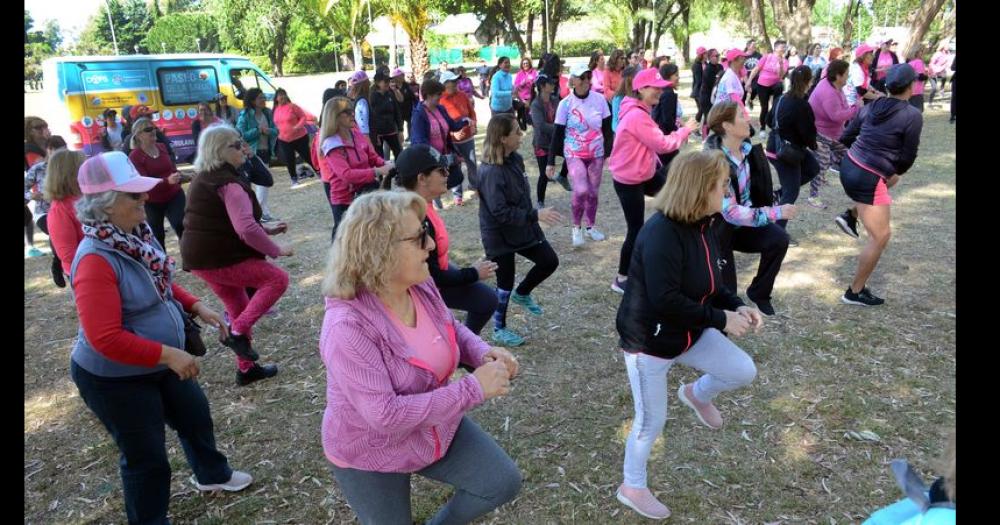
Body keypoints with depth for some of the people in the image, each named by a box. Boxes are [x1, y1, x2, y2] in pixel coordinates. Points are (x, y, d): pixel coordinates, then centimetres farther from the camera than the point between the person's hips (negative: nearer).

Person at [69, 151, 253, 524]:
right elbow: (106, 339, -33)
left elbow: (159, 284, 12)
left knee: (196, 414, 27)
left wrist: (196, 306, -2)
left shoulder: (133, 234, -6)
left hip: (158, 364, 9)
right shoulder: (96, 260, -31)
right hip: (114, 378, -9)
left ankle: (212, 475, 54)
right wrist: (169, 355, -29)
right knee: (146, 457, 9)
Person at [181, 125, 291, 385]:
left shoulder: (205, 179, 15)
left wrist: (267, 229, 16)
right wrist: (276, 250, -15)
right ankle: (237, 332, -7)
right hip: (219, 258, -10)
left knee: (240, 309, 19)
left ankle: (246, 368, 27)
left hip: (201, 256, 10)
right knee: (277, 278, -6)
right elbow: (246, 229, -29)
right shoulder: (228, 183, -18)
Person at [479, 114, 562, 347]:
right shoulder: (490, 171, -27)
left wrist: (532, 217, 17)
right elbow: (499, 212, -29)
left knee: (550, 261, 12)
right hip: (500, 235, -8)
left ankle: (521, 293, 37)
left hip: (521, 228, 8)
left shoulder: (515, 159, -1)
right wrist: (535, 215, -28)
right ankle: (500, 330, 27)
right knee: (505, 283, 6)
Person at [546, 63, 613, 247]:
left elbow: (607, 129, 4)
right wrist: (551, 161, -7)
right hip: (574, 154, -3)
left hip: (596, 154, 3)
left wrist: (611, 152, 3)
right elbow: (557, 134, -6)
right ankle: (576, 227, 4)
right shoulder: (565, 104, -9)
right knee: (581, 191, -20)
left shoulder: (600, 100, -4)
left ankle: (591, 227, 33)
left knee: (593, 192, 10)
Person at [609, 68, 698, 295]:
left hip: (644, 175, 10)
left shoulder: (640, 112, 11)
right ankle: (621, 280, 13)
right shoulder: (637, 116, -24)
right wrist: (685, 130, -12)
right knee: (636, 230, -2)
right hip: (629, 181, -10)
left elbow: (653, 142, 10)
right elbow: (662, 144, -23)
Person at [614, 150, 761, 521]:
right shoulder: (661, 233, -30)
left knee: (744, 371, 4)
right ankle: (631, 488, 31)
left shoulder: (700, 226, -1)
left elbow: (708, 283, 11)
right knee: (651, 421, 5)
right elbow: (665, 300, -35)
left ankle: (697, 395, 36)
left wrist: (737, 306, -6)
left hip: (687, 332, 8)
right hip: (648, 339, -8)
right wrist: (721, 319, -26)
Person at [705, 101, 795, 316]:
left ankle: (758, 292, 4)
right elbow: (730, 211, -32)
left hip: (744, 221, 6)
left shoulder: (747, 149, -4)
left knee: (779, 239, -20)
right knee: (726, 294, -6)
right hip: (719, 229, -6)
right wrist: (776, 213, -31)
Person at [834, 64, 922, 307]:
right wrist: (896, 171, 14)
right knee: (880, 236, 2)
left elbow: (845, 138, 12)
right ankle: (855, 292, 8)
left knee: (890, 180, 37)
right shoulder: (912, 115, -11)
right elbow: (907, 158, -6)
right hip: (867, 179, -8)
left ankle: (850, 216, 22)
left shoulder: (870, 107, 6)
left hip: (849, 166, 8)